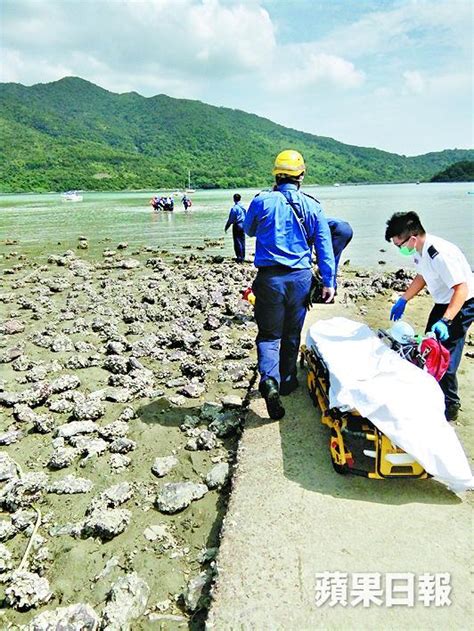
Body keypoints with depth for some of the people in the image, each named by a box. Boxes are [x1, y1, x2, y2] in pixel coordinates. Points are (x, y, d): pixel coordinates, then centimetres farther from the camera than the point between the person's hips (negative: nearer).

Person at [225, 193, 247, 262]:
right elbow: (246, 217, 10)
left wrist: (226, 227, -2)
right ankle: (243, 257, 17)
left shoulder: (234, 208, -14)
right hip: (243, 226, 6)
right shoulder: (243, 207, 5)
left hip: (237, 226, -6)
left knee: (237, 242, -2)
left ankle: (239, 257, -4)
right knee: (242, 242, 11)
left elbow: (231, 219, -12)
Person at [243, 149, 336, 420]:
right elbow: (324, 246, 2)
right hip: (300, 277, 2)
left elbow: (249, 230, 15)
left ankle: (270, 380, -16)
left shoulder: (262, 201, -3)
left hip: (270, 277, -2)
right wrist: (329, 282, 6)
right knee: (292, 333, 17)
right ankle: (287, 381, 31)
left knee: (269, 333, 7)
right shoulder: (313, 206, 2)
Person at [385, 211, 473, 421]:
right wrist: (403, 300, 8)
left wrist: (445, 321, -42)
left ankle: (450, 406, 8)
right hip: (443, 303, 9)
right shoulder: (418, 250, -4)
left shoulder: (441, 254, -33)